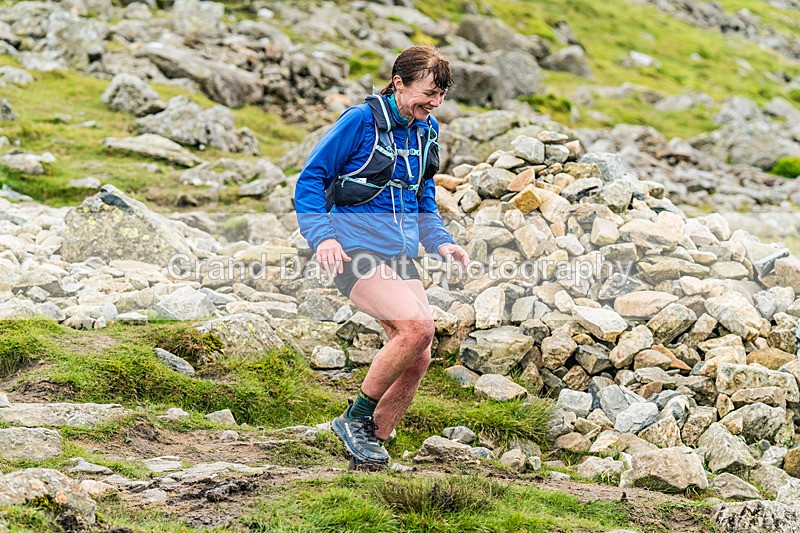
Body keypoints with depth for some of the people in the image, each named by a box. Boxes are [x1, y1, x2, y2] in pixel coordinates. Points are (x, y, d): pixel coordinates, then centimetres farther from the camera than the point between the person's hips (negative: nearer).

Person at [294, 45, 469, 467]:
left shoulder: (427, 131, 12)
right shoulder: (360, 120, -10)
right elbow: (310, 180, -6)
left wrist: (440, 242, 8)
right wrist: (322, 236, -20)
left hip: (399, 257, 8)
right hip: (355, 251, -8)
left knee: (418, 359, -1)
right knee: (417, 325, -27)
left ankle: (370, 447, 15)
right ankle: (356, 416, -8)